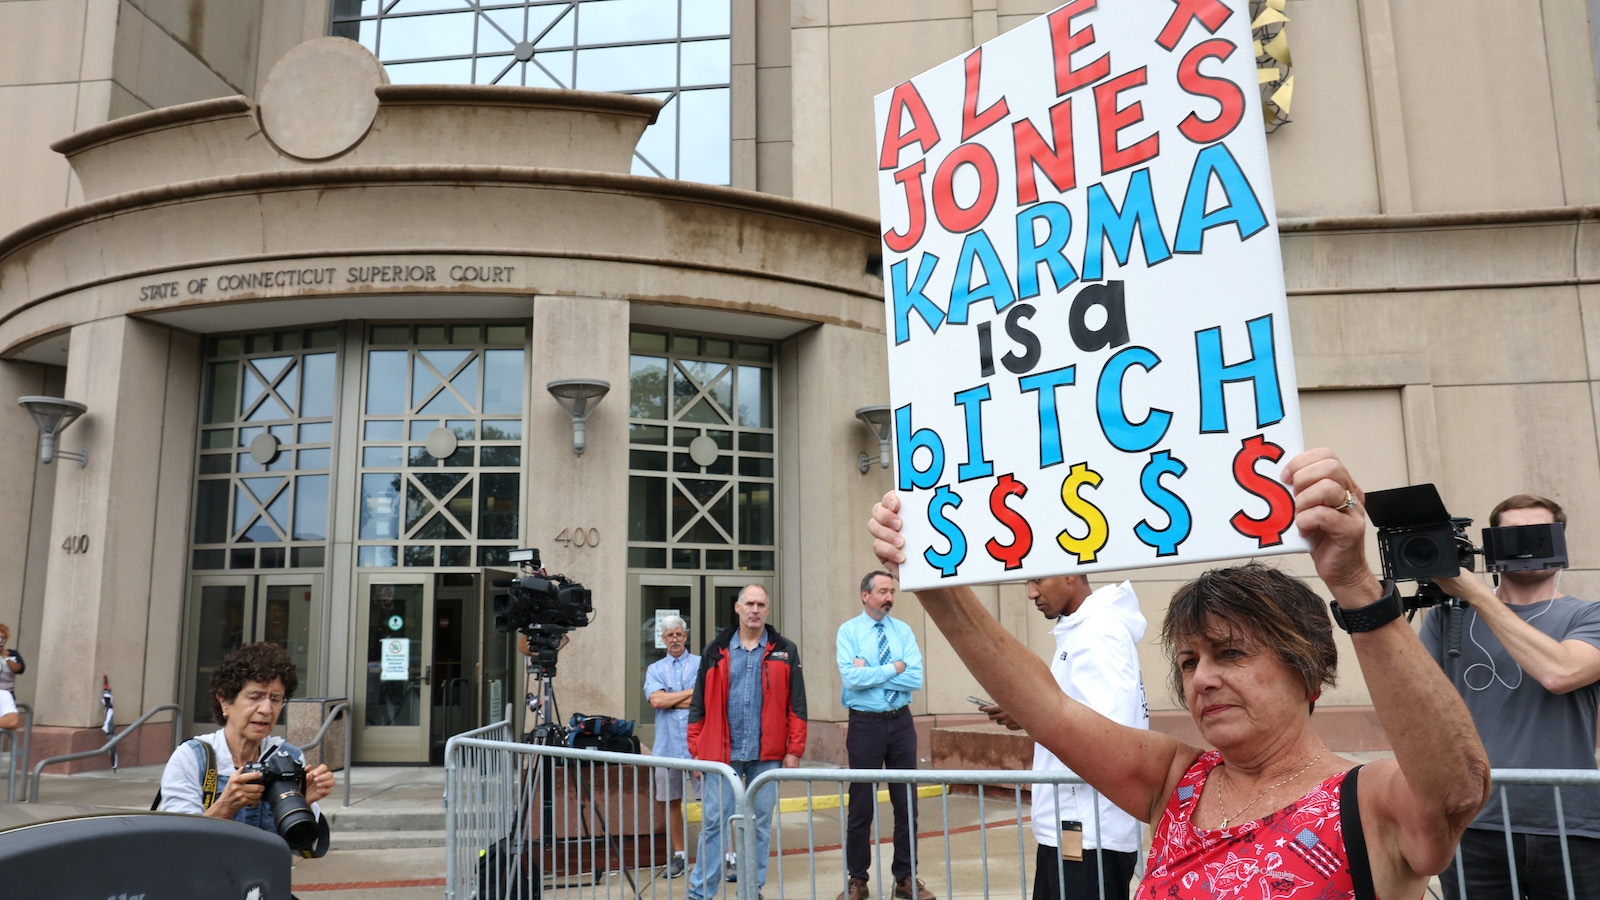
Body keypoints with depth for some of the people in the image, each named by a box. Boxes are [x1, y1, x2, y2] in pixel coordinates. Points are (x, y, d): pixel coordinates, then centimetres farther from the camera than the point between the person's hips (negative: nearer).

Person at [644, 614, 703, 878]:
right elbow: (656, 700, -6)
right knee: (672, 802, 8)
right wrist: (691, 692, -5)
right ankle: (679, 855, 21)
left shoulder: (701, 664, 6)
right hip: (667, 746, 3)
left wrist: (670, 700, -6)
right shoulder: (654, 669, 13)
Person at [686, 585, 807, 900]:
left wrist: (793, 750, -2)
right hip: (723, 752, 0)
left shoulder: (784, 651, 4)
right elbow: (699, 704, 7)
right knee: (714, 821, 1)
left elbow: (796, 704, 3)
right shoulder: (715, 651, 5)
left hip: (767, 754, 0)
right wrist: (697, 751, 2)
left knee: (761, 822, 8)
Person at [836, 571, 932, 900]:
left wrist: (870, 672, -11)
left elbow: (916, 679, -7)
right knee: (861, 805, 4)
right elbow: (851, 678, -16)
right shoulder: (848, 631, -2)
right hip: (865, 724, -3)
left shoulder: (903, 631, 6)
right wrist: (893, 668, -11)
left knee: (907, 803, 7)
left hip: (901, 723, 3)